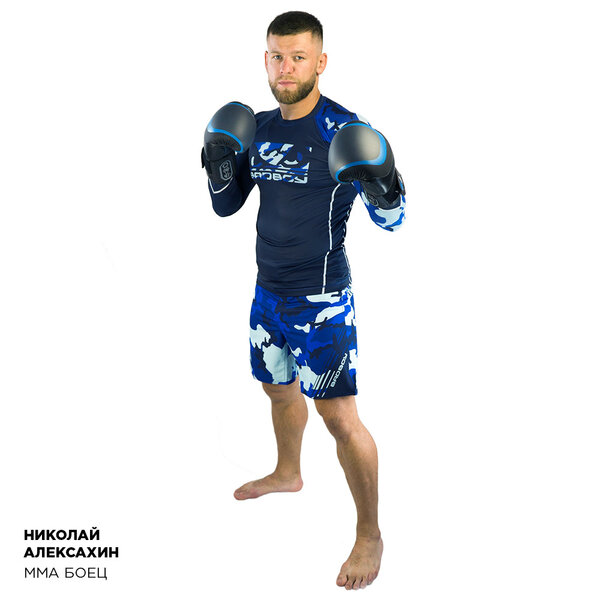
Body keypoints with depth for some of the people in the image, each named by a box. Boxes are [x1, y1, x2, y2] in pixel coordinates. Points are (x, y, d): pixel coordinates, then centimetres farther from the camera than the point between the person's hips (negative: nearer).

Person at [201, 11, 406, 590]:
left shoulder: (343, 129, -15)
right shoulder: (259, 127, 4)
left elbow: (391, 221, -14)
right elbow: (226, 206, 12)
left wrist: (380, 185, -36)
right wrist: (219, 167, -8)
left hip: (322, 298, -7)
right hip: (268, 291, 7)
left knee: (338, 414, -9)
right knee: (279, 386, 25)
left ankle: (370, 535, 6)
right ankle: (288, 473, 52)